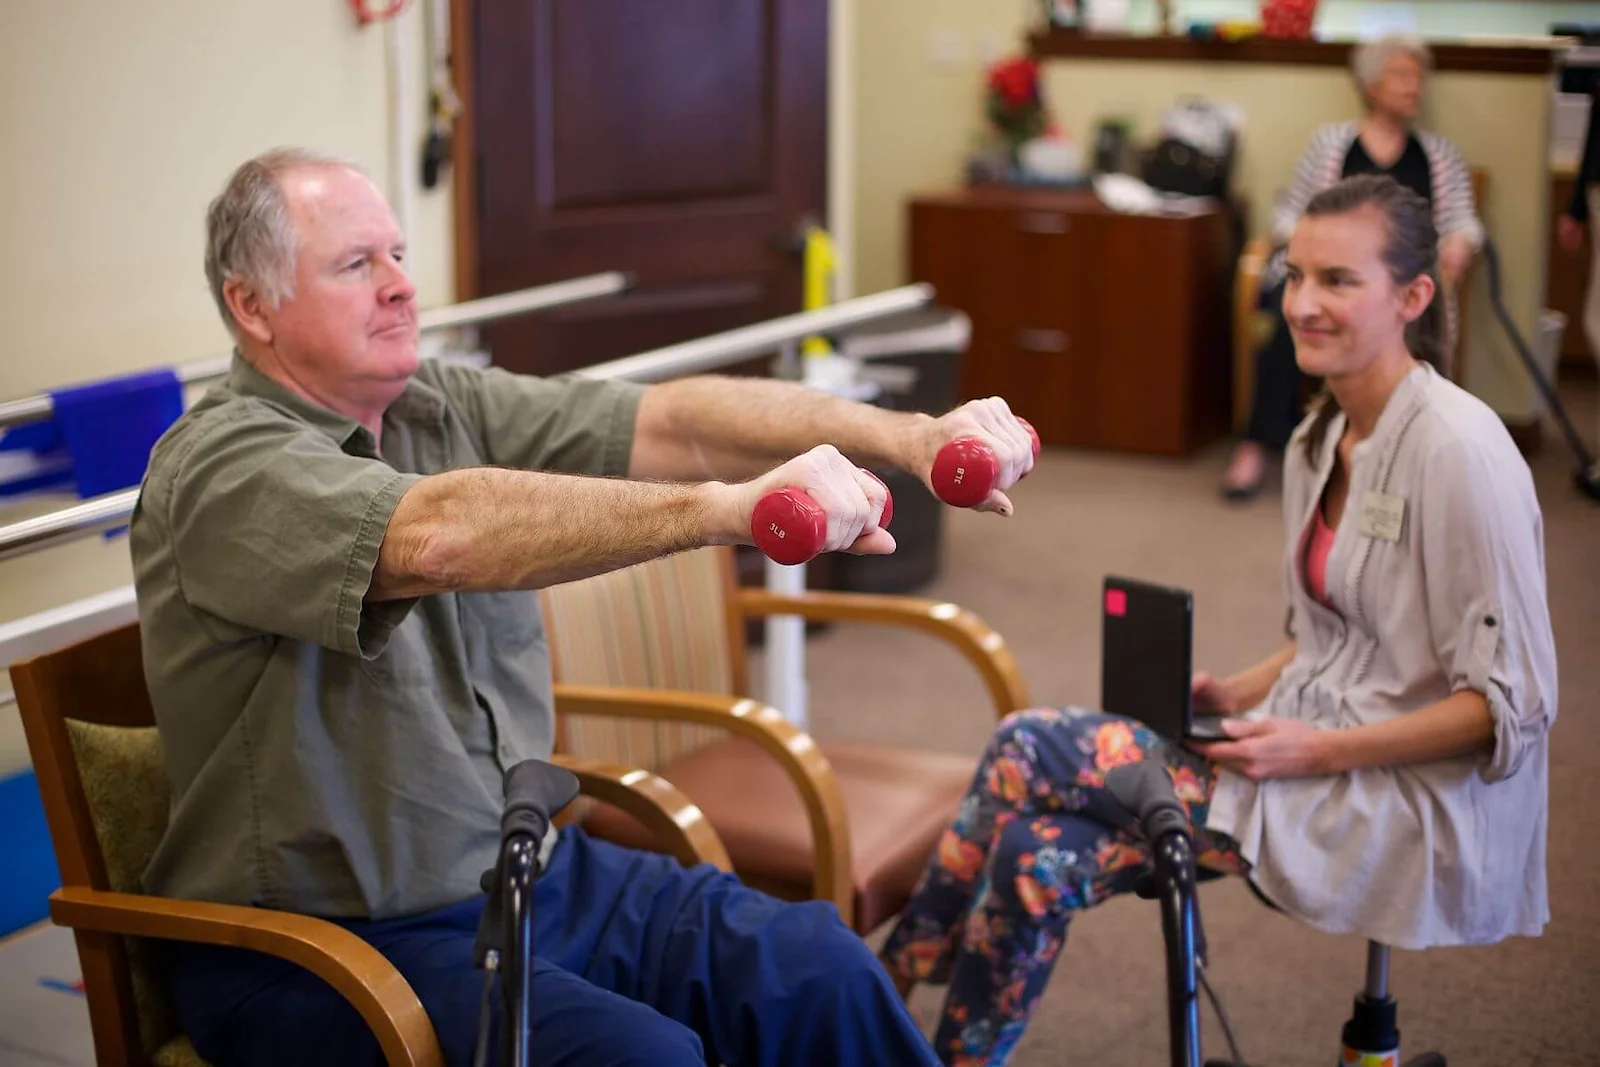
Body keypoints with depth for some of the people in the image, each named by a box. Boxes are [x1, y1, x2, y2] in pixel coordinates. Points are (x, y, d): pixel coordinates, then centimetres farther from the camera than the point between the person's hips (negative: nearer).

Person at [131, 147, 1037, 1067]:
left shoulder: (447, 407, 5)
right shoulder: (223, 467, -17)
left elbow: (674, 422, -7)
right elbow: (440, 535, -36)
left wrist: (909, 437, -20)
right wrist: (730, 507, -45)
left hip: (529, 869, 7)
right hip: (329, 943, -6)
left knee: (819, 971, -9)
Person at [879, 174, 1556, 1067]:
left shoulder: (1458, 450, -17)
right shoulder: (1319, 442, 9)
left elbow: (1514, 705, -16)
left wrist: (1322, 749, -21)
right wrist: (1240, 692, 2)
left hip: (1420, 799, -8)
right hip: (1316, 747, 8)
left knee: (1028, 753, -17)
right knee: (1042, 854, -16)